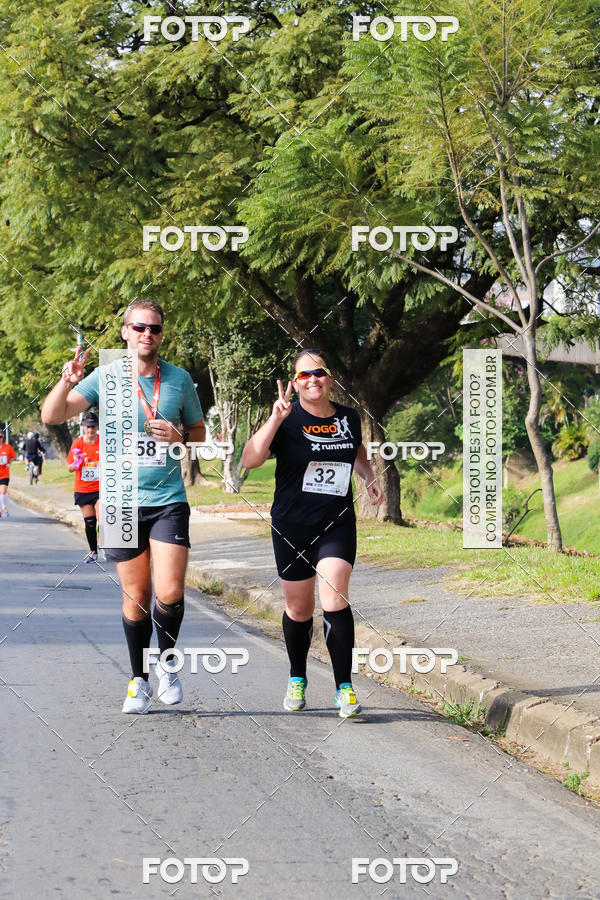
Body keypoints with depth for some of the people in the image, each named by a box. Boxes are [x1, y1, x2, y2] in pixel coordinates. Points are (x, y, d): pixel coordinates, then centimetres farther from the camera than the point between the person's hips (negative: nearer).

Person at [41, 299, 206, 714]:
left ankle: (167, 662, 13)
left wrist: (179, 435, -7)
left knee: (170, 592, -13)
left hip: (169, 500, 0)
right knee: (136, 597, 5)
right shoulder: (105, 376, -1)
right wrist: (68, 382, -27)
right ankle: (139, 680, 22)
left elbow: (199, 431, 15)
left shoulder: (180, 379, 3)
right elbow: (51, 416, -7)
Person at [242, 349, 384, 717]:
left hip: (337, 524, 1)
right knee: (299, 608, 9)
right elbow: (250, 460, -23)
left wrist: (370, 477, 11)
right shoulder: (287, 420, -9)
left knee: (334, 598, -16)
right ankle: (297, 680, 32)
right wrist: (275, 419, -30)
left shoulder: (349, 418, 4)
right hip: (292, 527, -1)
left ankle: (345, 688, -12)